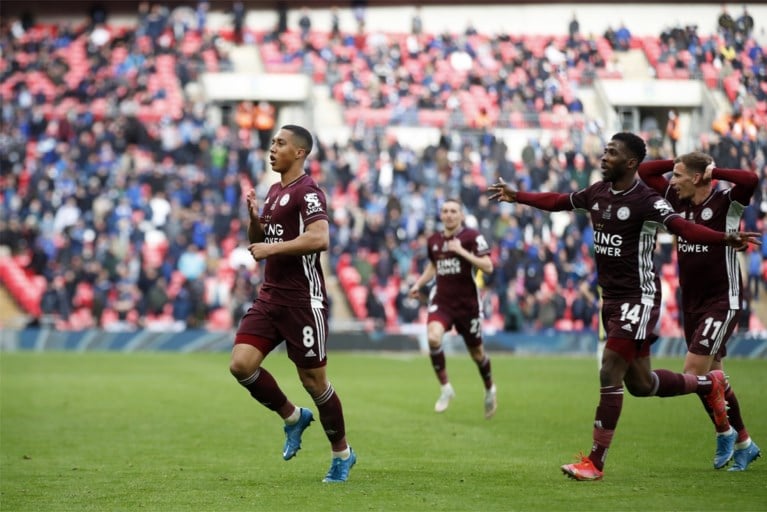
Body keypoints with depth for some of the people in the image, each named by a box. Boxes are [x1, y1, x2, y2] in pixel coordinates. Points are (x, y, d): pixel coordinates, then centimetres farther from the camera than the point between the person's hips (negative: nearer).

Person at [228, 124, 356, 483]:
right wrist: (253, 216, 4)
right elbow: (259, 243, 23)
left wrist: (271, 248, -21)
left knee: (313, 380, 0)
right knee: (241, 364, -7)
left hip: (302, 301, -8)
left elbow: (319, 238, -27)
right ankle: (293, 417, 15)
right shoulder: (274, 191, 15)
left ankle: (342, 453, 18)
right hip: (270, 296, 8)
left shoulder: (307, 191, -12)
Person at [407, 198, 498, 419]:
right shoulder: (433, 241, 6)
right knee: (433, 337, -26)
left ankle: (490, 390, 38)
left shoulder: (472, 237, -9)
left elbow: (488, 266, -17)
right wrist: (419, 284, 11)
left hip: (468, 303, -3)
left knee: (476, 352, 9)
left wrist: (462, 251, -24)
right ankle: (445, 388, -10)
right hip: (441, 301, 3)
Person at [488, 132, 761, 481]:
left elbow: (683, 227, -30)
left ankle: (595, 462, -2)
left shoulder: (645, 200, -17)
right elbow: (558, 202, 23)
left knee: (610, 375, -10)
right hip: (611, 296, 8)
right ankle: (708, 384, 38)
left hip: (638, 297, -8)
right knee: (639, 384, 14)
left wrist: (726, 239, -46)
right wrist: (516, 196, 32)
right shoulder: (598, 192, 6)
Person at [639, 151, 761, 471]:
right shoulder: (678, 201, 5)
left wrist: (713, 171, -20)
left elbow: (750, 180, -32)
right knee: (712, 376, 11)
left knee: (694, 370, -15)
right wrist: (680, 164, 2)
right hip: (692, 303, 8)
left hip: (722, 301, -8)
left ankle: (725, 432, 4)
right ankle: (743, 443, 23)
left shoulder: (725, 203, -12)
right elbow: (645, 172, 12)